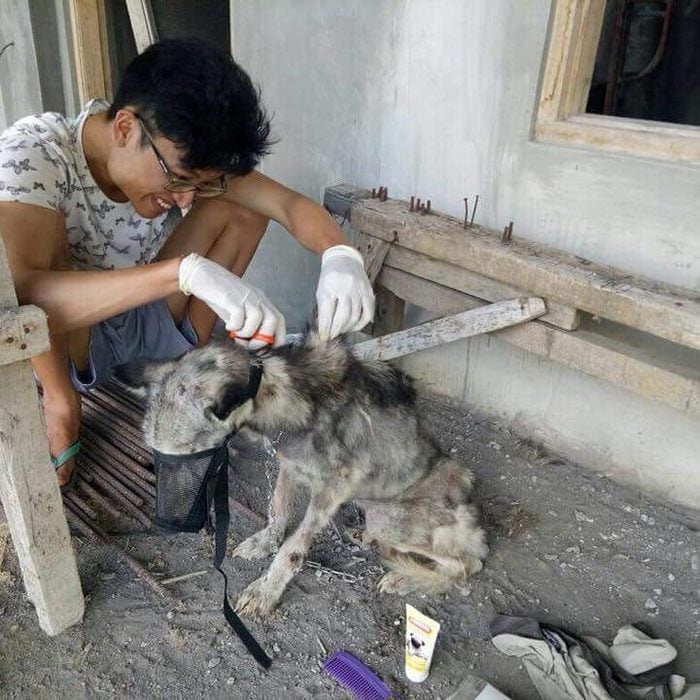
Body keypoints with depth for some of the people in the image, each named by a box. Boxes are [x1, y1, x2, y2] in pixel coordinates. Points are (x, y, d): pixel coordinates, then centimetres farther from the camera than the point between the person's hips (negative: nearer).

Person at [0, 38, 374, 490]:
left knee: (241, 207, -11)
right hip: (57, 344, -3)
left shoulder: (184, 155, -16)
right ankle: (60, 402, -11)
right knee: (46, 244, -36)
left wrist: (341, 256, -42)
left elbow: (288, 202, -20)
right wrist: (185, 271, -55)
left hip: (143, 324, 4)